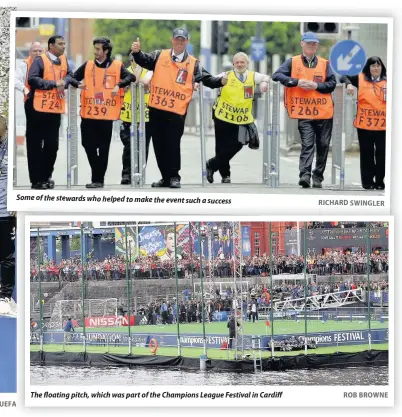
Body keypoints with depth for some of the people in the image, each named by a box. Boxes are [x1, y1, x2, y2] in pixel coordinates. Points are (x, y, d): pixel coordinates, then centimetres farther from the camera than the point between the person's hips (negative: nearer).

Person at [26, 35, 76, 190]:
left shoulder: (63, 59, 9)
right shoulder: (40, 60, -11)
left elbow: (69, 75, 18)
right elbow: (32, 79, -20)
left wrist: (64, 82, -5)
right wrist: (54, 83, -20)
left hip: (56, 108, 6)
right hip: (38, 107, -6)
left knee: (52, 144, 10)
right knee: (35, 144, 0)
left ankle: (46, 176, 22)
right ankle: (36, 180, 5)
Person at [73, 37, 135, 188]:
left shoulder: (117, 66, 1)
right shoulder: (87, 65, 10)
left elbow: (130, 77, -7)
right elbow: (73, 78, 12)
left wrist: (119, 85, -23)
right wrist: (77, 84, -10)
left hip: (107, 115, -3)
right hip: (88, 115, 3)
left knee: (103, 148, 2)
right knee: (89, 145, 3)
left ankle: (98, 179, 9)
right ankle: (98, 176, 16)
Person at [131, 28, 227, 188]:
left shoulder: (193, 64, 6)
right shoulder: (160, 56, 10)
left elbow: (207, 79, 3)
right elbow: (144, 60, 4)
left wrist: (220, 81, -15)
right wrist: (137, 52, -17)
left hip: (177, 111, -3)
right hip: (156, 109, 3)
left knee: (173, 145, -5)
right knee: (159, 144, 8)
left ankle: (174, 177, 7)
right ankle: (165, 177, 18)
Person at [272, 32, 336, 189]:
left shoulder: (324, 64, 10)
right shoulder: (292, 62, 6)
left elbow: (332, 83, 5)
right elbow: (277, 75, -3)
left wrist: (316, 85, -12)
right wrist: (296, 82, -13)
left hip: (324, 112, 3)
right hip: (304, 112, -3)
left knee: (323, 145, 7)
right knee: (307, 144, -14)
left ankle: (318, 177, 17)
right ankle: (305, 175, -22)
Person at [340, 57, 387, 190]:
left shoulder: (387, 81, 5)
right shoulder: (360, 79, 3)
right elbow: (344, 77, 6)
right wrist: (349, 84, -13)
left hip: (383, 125, 0)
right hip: (364, 124, 0)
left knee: (381, 153, 1)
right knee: (367, 153, 6)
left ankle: (379, 181, 11)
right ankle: (367, 181, 14)